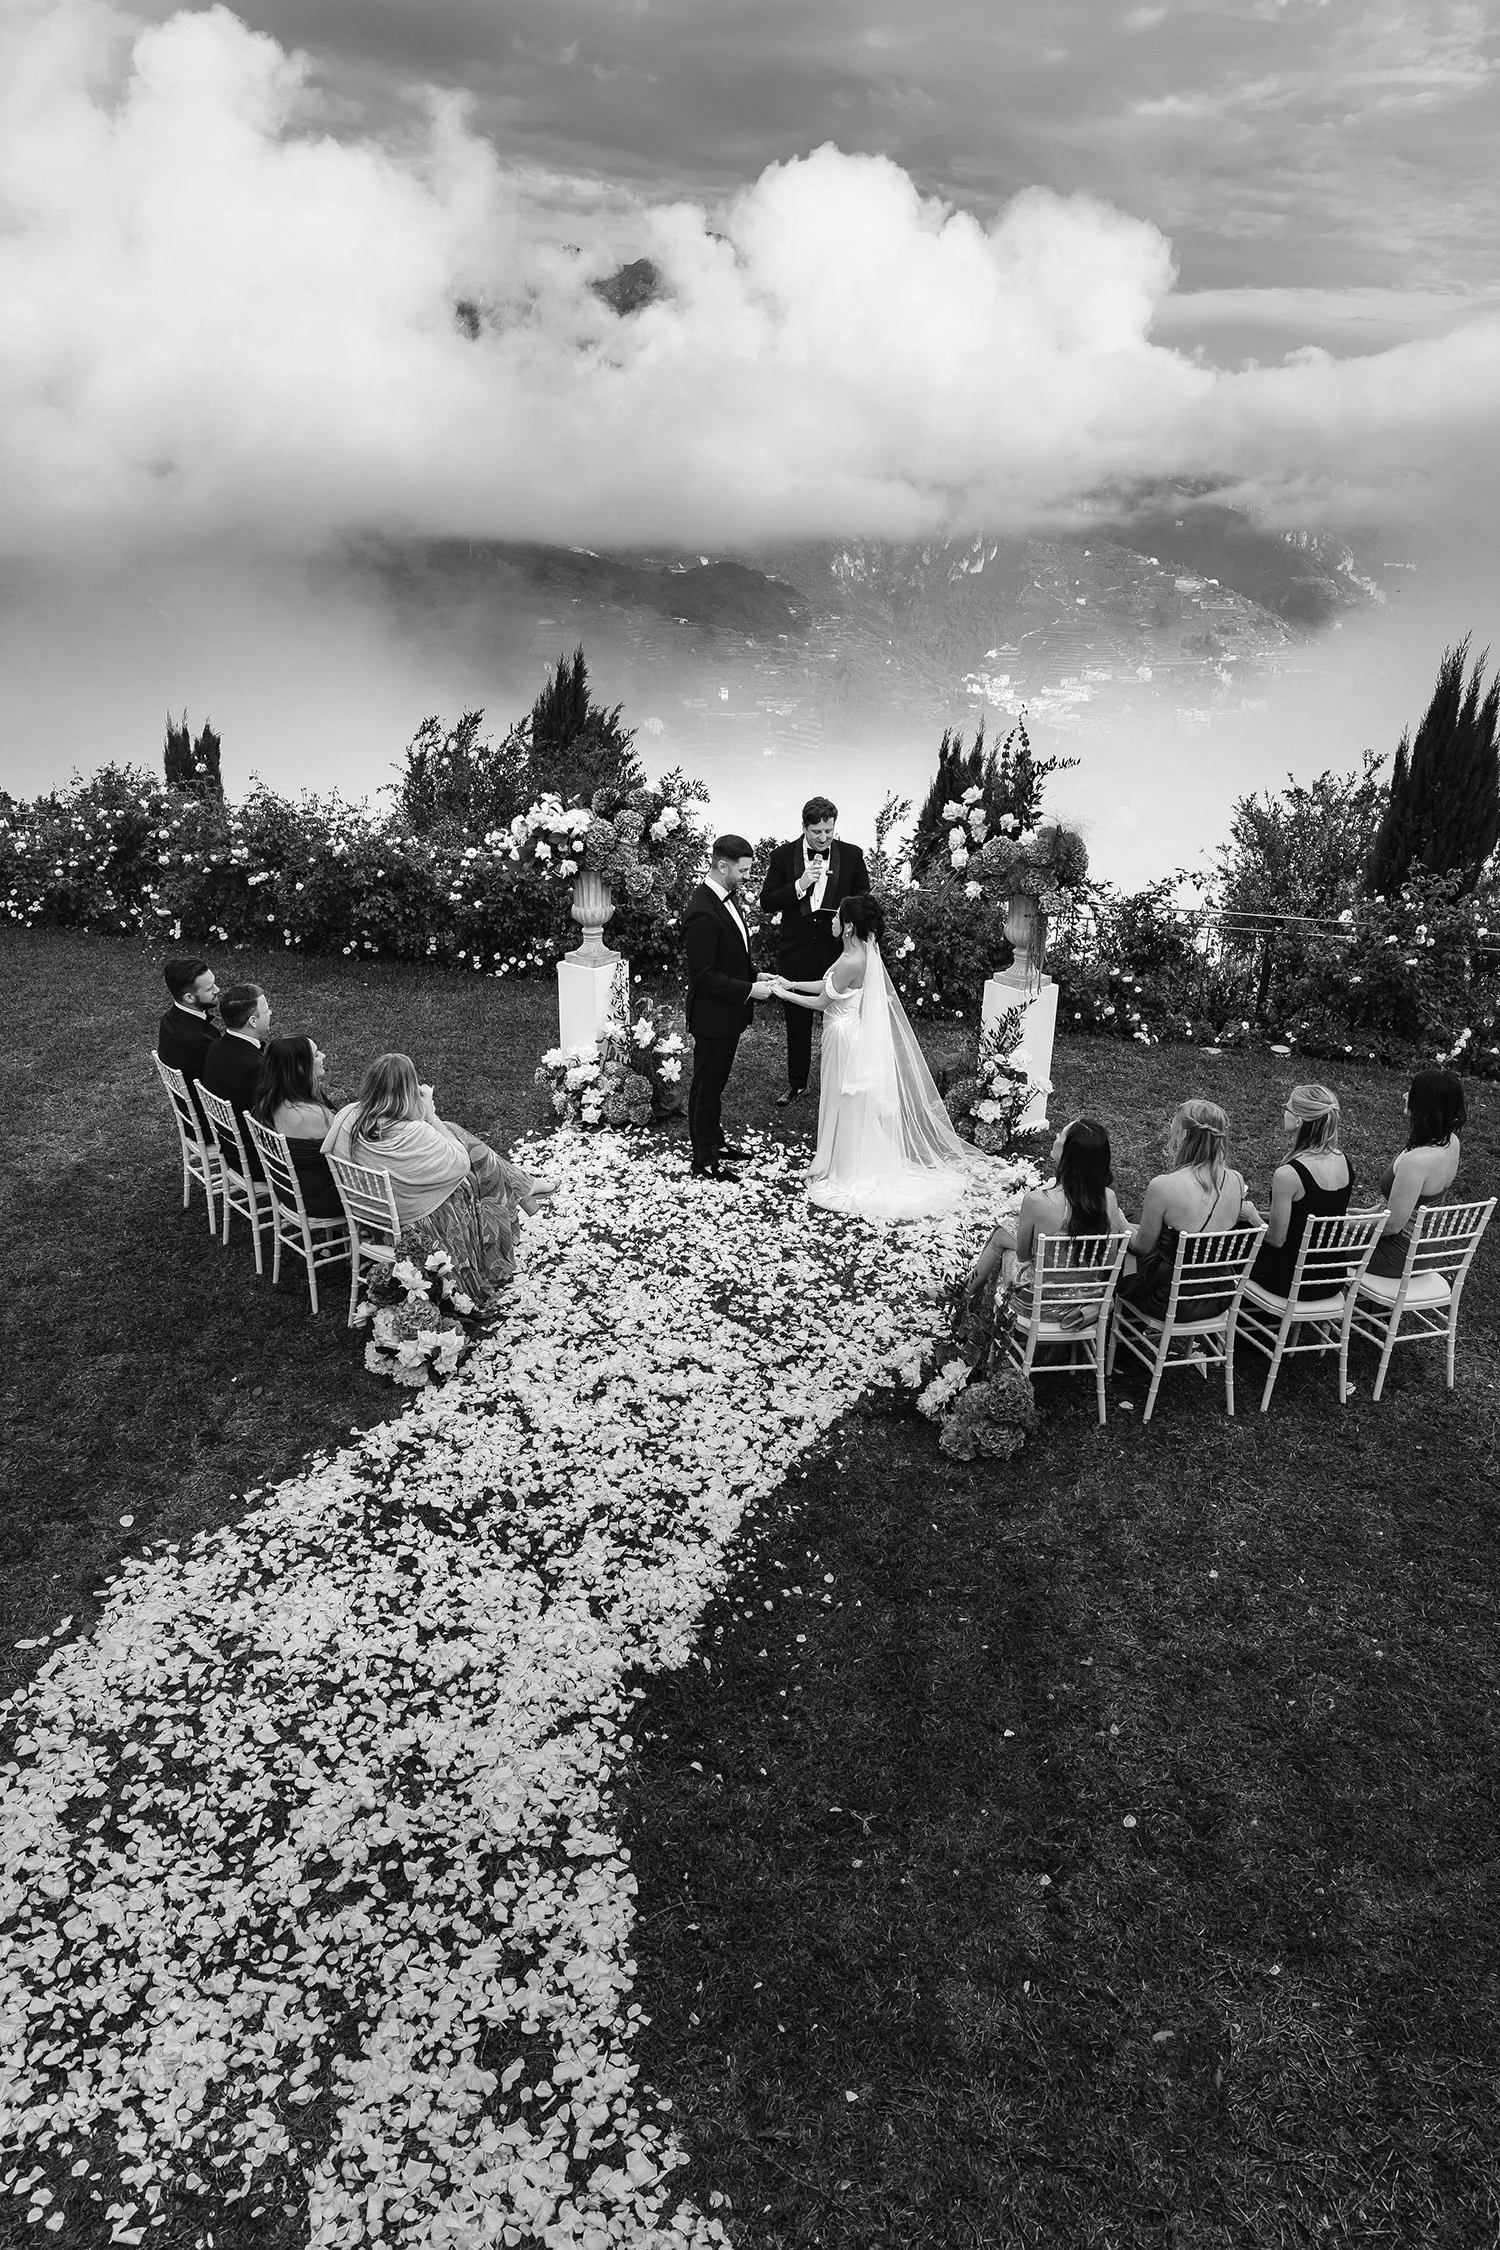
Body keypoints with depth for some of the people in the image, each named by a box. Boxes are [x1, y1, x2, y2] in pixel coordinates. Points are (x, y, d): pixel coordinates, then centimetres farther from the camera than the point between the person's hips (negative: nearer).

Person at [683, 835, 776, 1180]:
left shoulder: (728, 897, 3)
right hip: (713, 1015, -9)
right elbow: (704, 976, -25)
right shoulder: (702, 913, -27)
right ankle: (704, 1162, 17)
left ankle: (715, 1141, 39)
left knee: (716, 1081, 23)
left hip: (728, 1012, 9)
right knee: (706, 1085, 5)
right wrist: (749, 990, -22)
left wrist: (755, 976, 3)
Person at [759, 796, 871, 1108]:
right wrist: (800, 885, -18)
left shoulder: (852, 855, -2)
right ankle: (797, 1083, 29)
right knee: (796, 1022, 13)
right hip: (795, 951, 1)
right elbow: (766, 903, -4)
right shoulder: (783, 855, -2)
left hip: (838, 949, -1)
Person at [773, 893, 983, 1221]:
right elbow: (832, 985, 13)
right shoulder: (864, 951, 2)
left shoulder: (851, 962, -27)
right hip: (858, 1036, 9)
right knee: (855, 1108, 19)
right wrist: (793, 984, 13)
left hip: (847, 1041, -9)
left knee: (849, 1109, 5)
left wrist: (785, 995, -5)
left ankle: (848, 1174, 19)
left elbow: (821, 1003, -16)